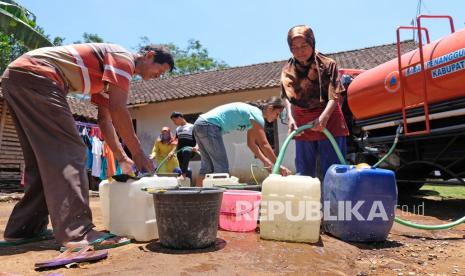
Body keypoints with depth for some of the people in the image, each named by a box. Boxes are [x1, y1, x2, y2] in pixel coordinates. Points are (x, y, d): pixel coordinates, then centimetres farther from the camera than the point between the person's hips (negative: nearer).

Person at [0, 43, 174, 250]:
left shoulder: (108, 71, 25)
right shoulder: (123, 57, -4)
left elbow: (105, 118, 22)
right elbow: (118, 110, -16)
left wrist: (121, 158, 18)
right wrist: (138, 154, -9)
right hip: (34, 76, -11)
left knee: (43, 158, 11)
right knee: (68, 152, -14)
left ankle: (24, 229, 16)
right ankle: (76, 233, -18)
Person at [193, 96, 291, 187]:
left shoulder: (252, 112, 17)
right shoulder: (257, 114, -10)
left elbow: (251, 143, 19)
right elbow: (264, 145, -15)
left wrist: (265, 160, 14)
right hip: (209, 126, -10)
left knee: (208, 167, 13)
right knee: (222, 168, -7)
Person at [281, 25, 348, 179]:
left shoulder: (328, 65, -4)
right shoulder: (287, 71, 4)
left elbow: (335, 96, -11)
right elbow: (288, 97, -4)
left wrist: (323, 117, -27)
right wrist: (291, 118, -21)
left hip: (329, 123, -3)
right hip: (302, 126, 3)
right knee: (304, 173, 9)